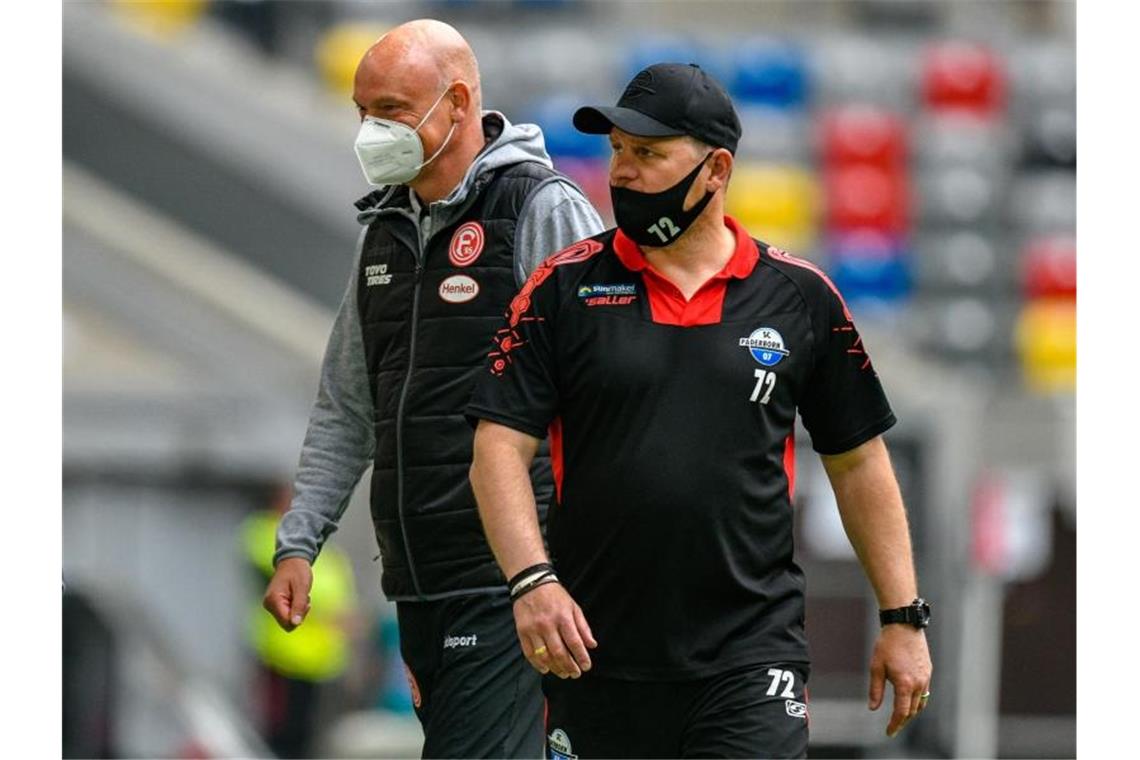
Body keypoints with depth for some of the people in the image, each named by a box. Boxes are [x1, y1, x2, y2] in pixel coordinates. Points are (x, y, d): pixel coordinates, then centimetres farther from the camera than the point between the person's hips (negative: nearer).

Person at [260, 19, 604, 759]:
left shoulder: (546, 213, -7)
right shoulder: (387, 230, 16)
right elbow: (346, 411, 22)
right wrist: (298, 544, 14)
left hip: (503, 581, -8)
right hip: (417, 585, 8)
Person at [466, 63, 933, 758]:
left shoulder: (800, 296, 6)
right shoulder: (565, 287, 4)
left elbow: (859, 463, 13)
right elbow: (501, 447, 0)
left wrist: (904, 618, 9)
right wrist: (532, 581, -16)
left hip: (752, 659, -1)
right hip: (597, 658, 1)